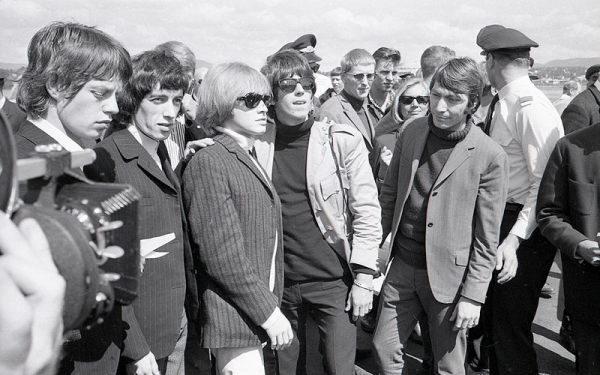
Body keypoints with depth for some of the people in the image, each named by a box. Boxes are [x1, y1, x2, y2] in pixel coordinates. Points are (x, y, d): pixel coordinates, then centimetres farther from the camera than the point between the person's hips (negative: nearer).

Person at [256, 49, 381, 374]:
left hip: (333, 281, -2)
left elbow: (366, 211, -6)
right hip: (280, 283, 3)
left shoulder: (342, 140, -6)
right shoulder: (257, 145, 1)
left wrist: (364, 277, -8)